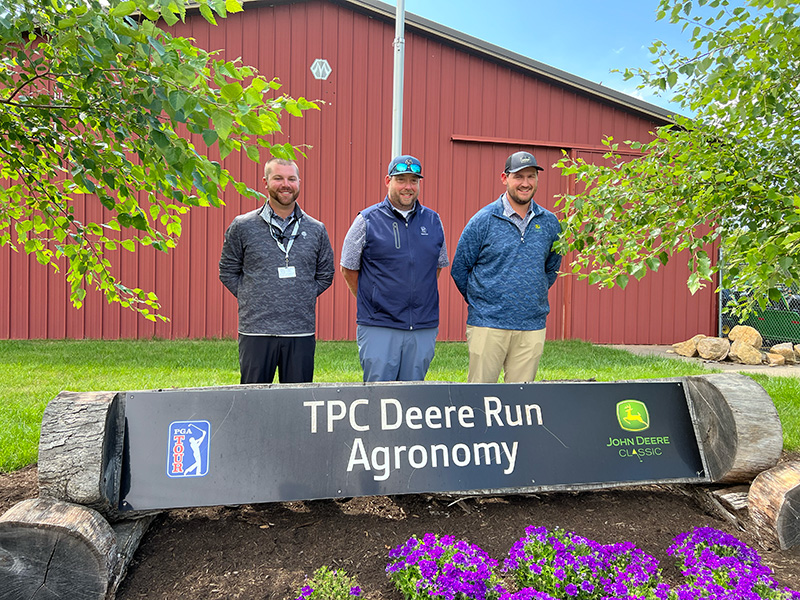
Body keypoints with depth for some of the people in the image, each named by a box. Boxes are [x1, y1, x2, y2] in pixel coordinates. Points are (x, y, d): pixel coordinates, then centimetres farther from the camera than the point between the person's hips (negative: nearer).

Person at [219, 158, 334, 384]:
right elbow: (228, 272, 9)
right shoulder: (242, 227, 2)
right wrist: (251, 300, 0)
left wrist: (302, 299, 5)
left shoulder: (316, 230, 7)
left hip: (301, 333, 2)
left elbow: (325, 275, 16)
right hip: (256, 331, -1)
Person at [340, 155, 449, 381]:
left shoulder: (433, 221, 9)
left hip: (423, 328, 3)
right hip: (379, 327, -3)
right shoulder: (367, 220, -1)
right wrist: (370, 302, 7)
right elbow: (348, 268, 5)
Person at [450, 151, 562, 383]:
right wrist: (481, 302, 6)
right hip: (487, 325, -3)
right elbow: (459, 268, 4)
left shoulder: (550, 223, 8)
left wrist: (531, 298, 14)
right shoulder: (483, 220, -3)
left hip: (532, 327, 3)